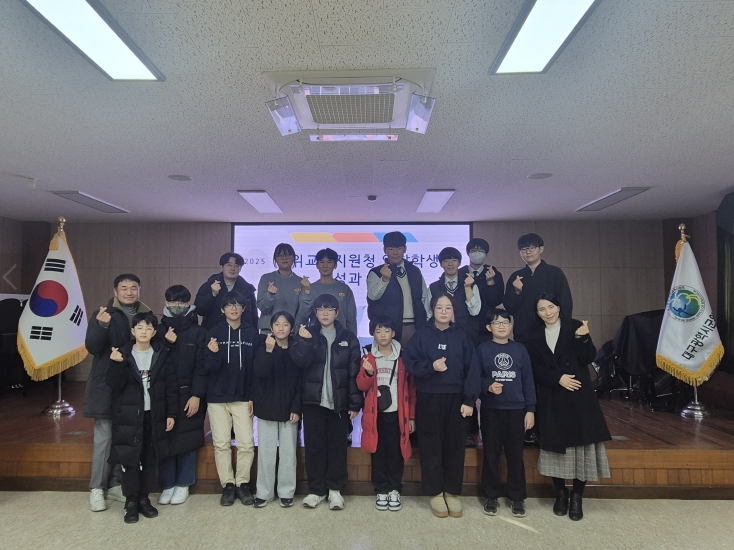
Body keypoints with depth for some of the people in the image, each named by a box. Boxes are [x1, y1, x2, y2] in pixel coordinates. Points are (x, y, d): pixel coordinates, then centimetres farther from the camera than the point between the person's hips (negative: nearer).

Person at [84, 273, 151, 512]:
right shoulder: (103, 315, -2)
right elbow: (92, 347, -13)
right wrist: (101, 326, -30)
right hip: (106, 386, -3)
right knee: (104, 437, 1)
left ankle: (115, 485, 22)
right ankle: (97, 488, 14)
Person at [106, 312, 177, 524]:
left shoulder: (161, 354, -1)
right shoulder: (123, 354, -3)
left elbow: (171, 385, -1)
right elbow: (115, 385, -10)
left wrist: (171, 413, -3)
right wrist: (117, 364, -26)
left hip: (154, 415, 1)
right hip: (129, 415, -1)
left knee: (150, 459, 10)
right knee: (129, 459, 3)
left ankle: (144, 498, 25)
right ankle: (131, 502, 19)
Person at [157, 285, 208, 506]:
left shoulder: (198, 332, -2)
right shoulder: (160, 330, 6)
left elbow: (201, 366, -6)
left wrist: (196, 395, -12)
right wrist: (166, 344, -13)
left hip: (188, 393, -2)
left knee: (187, 440, 5)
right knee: (164, 439, 4)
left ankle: (183, 484, 20)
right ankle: (167, 485, 19)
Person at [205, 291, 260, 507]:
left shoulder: (252, 333, 0)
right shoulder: (214, 333, 0)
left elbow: (256, 368, 1)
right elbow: (210, 367, -4)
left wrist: (252, 396, -3)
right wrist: (213, 353, -26)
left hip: (242, 397, 0)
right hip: (217, 397, 0)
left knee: (246, 443, -1)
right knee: (221, 444, 5)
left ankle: (243, 483, 16)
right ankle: (227, 485, 18)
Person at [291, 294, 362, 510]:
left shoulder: (348, 339, 4)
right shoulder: (307, 334, 5)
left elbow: (354, 373, 1)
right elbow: (300, 361, -11)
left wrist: (355, 403, -5)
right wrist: (304, 341, -28)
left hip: (339, 401, 0)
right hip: (313, 399, 0)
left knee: (337, 445, 6)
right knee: (314, 445, 6)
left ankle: (335, 489, 19)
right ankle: (316, 489, 18)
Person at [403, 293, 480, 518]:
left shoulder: (461, 336, 4)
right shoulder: (422, 334, 1)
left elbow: (472, 369, 0)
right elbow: (409, 361, -3)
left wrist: (469, 400, -6)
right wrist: (430, 366, -19)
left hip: (456, 398, 1)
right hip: (429, 398, -1)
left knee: (454, 445, 7)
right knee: (431, 446, 5)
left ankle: (452, 492, 22)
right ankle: (435, 493, 19)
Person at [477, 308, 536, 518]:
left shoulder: (519, 349, 4)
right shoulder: (482, 349, -1)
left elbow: (528, 381, 5)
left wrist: (530, 409, 1)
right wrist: (488, 387, -21)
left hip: (516, 409, 1)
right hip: (490, 409, -1)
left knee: (515, 454, 6)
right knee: (491, 453, 7)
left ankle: (517, 497, 21)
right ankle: (491, 495, 21)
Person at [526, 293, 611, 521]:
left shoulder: (574, 327, 1)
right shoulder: (535, 337, 7)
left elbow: (588, 358, -8)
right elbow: (536, 370, 3)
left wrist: (582, 338, -24)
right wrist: (558, 379, -12)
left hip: (579, 395, -2)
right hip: (551, 398, 2)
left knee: (581, 443, -2)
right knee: (556, 443, 5)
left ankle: (577, 497, 11)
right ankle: (560, 493, 21)